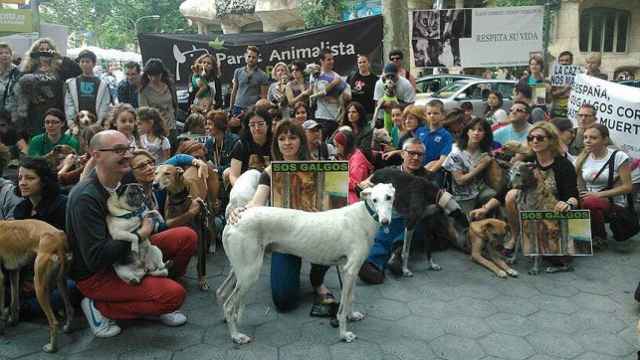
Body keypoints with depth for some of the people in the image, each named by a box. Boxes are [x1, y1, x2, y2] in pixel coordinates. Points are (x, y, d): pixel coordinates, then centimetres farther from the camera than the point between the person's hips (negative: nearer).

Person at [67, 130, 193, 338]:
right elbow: (95, 259, -28)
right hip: (95, 275, -8)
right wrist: (140, 234, -22)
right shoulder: (85, 198, -25)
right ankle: (99, 307, -4)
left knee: (187, 237, -4)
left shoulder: (125, 180, -2)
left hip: (125, 255, 8)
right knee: (175, 294, -22)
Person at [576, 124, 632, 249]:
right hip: (589, 198, 4)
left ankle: (599, 238, -8)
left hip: (614, 204, -3)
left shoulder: (619, 157, -8)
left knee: (590, 203, -36)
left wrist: (599, 194, -18)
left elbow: (627, 186, -10)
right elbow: (579, 186, 8)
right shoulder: (583, 158, 6)